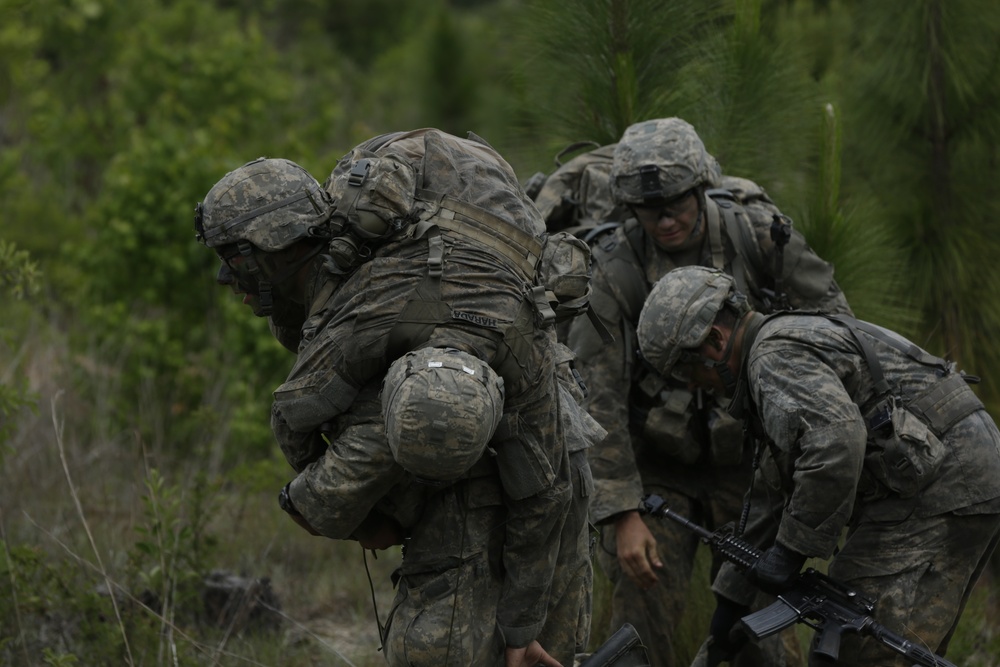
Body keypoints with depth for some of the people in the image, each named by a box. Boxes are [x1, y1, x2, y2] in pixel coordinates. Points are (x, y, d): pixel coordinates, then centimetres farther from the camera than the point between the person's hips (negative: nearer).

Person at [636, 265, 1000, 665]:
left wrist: (792, 547, -20)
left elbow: (836, 441, -28)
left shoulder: (776, 358, -10)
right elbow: (772, 494, 31)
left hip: (932, 493, -11)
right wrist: (731, 592, 32)